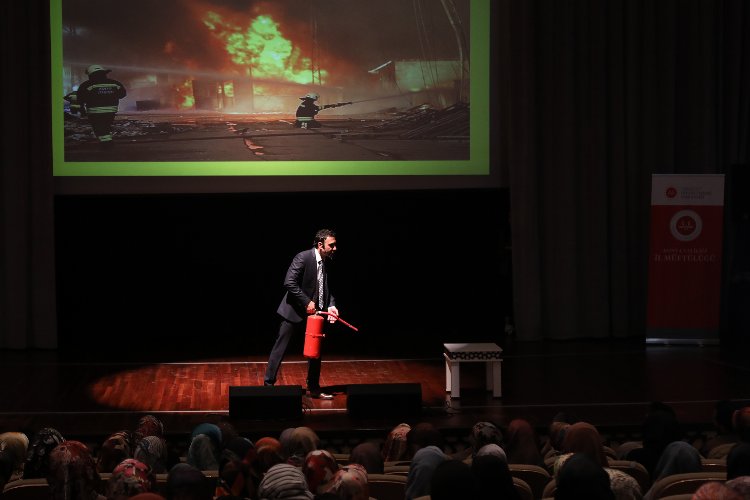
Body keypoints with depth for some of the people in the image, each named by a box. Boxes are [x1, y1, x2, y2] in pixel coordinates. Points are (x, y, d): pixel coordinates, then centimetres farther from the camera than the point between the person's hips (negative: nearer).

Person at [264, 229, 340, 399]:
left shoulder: (327, 263, 4)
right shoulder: (303, 257, -18)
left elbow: (327, 289, 12)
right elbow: (289, 283, -23)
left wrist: (331, 306, -6)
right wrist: (306, 302, -23)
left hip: (313, 313, 8)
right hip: (294, 311, -8)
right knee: (280, 348, -2)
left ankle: (314, 389, 23)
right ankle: (268, 384, 7)